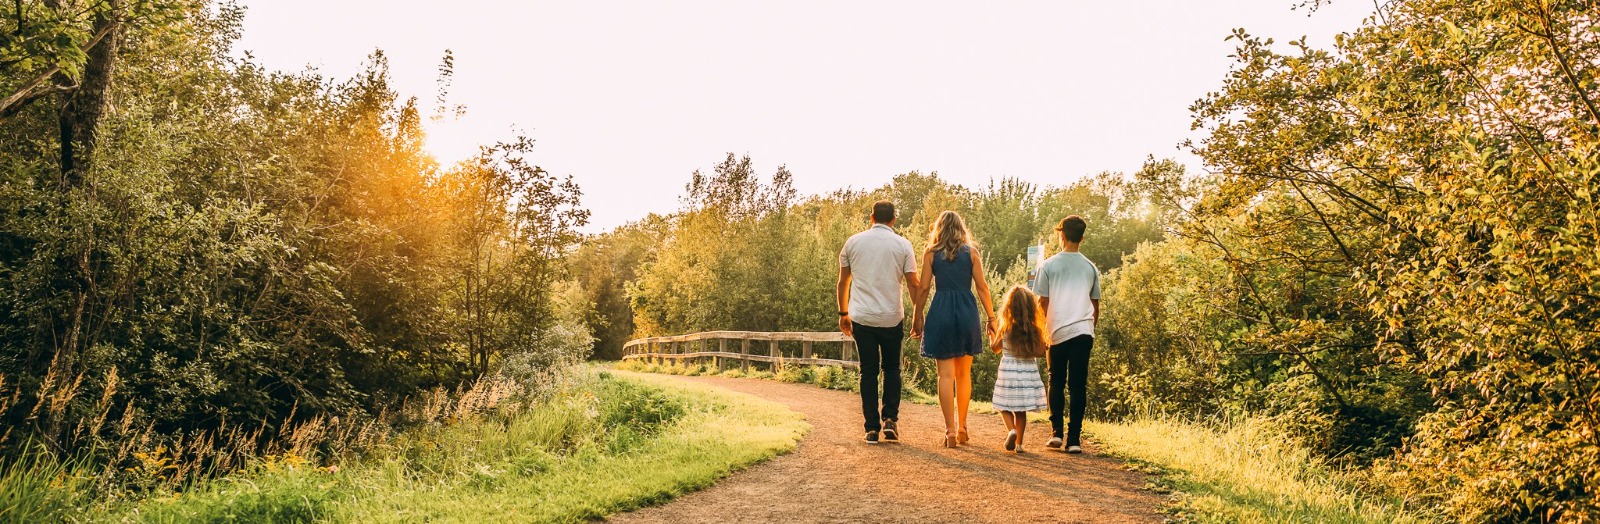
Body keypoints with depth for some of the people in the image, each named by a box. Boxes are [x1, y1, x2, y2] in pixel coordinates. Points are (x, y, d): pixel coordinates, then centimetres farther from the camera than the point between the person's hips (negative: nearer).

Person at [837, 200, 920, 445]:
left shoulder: (853, 242, 6)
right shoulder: (902, 245, 1)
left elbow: (843, 282, 11)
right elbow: (913, 284, -1)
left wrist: (843, 313, 20)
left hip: (861, 317, 1)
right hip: (892, 318, -1)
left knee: (868, 371, 7)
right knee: (892, 368, 16)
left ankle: (872, 428, 5)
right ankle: (890, 419, 3)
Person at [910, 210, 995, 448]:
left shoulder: (931, 253, 2)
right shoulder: (971, 252, 4)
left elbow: (924, 288, 0)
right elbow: (982, 287, 1)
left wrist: (917, 317, 9)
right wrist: (990, 317, 8)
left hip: (941, 314, -1)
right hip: (967, 313, 1)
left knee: (946, 374, 0)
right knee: (964, 373, 13)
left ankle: (950, 431, -2)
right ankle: (962, 427, 18)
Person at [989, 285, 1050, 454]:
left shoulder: (1005, 329, -7)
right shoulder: (1035, 330, -8)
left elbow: (995, 349, 5)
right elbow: (1040, 352, -7)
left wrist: (993, 334, 22)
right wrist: (1047, 346, 14)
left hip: (1008, 372, -1)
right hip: (1028, 373, 1)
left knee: (1005, 407, 10)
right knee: (1021, 411, 11)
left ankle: (1011, 430, -15)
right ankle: (1018, 443, 10)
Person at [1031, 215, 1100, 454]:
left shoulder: (1049, 265, 2)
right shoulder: (1091, 268, 10)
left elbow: (1042, 303, 2)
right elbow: (1096, 306, 15)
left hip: (1058, 333, -1)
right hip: (1083, 332, 1)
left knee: (1056, 383, 13)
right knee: (1078, 386, 3)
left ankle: (1056, 432, 5)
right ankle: (1074, 440, 1)